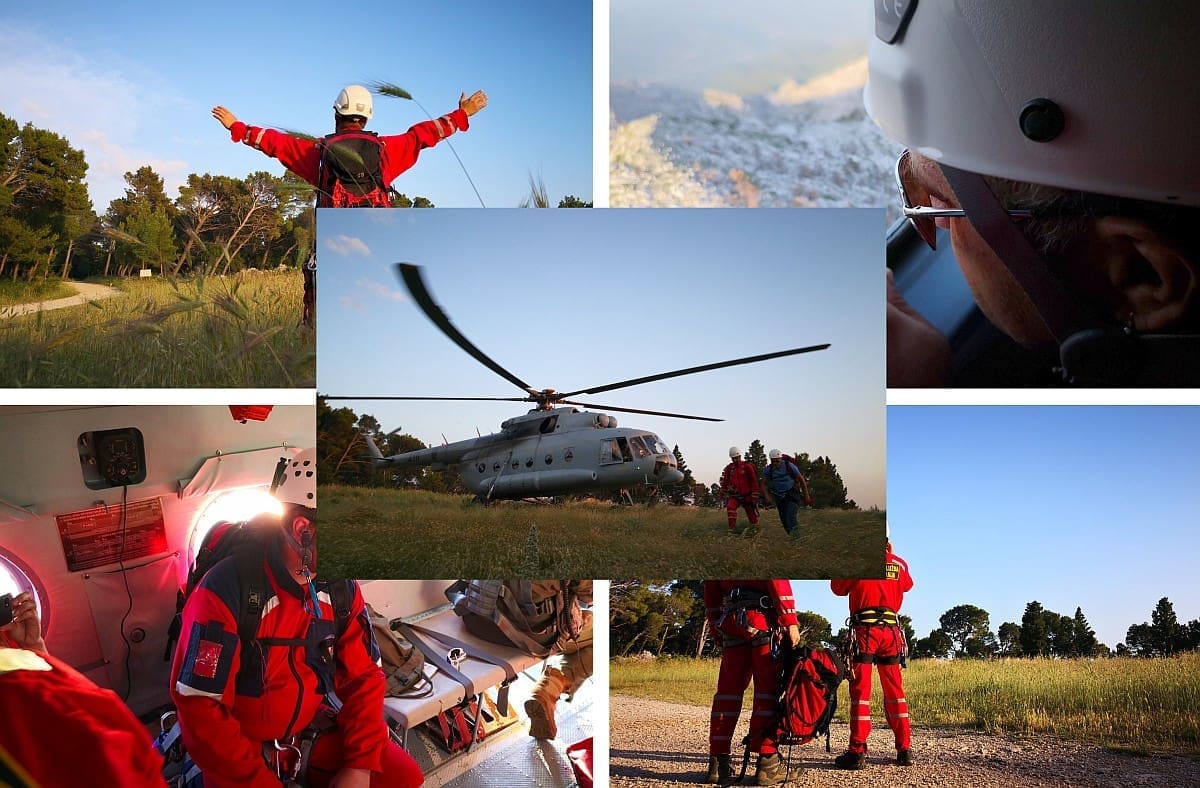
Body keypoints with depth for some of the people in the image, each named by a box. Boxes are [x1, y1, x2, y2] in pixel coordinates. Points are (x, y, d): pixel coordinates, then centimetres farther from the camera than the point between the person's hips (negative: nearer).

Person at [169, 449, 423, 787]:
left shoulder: (341, 585, -4)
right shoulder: (226, 591, -23)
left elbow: (363, 677, 2)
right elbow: (198, 709, -22)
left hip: (314, 732, 5)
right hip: (243, 747, -5)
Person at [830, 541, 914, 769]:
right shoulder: (899, 563, 10)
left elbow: (838, 588, 9)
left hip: (864, 629, -4)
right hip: (891, 630, 4)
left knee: (860, 689, -4)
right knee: (895, 689, 11)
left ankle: (857, 752, -9)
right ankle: (904, 749, 12)